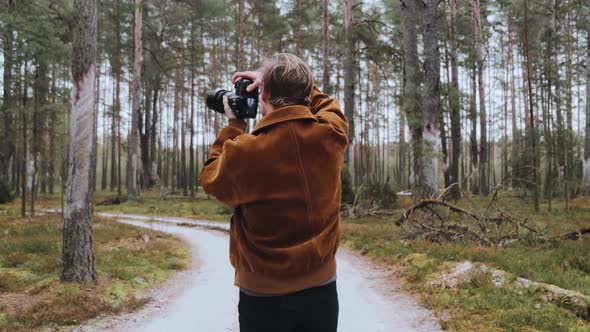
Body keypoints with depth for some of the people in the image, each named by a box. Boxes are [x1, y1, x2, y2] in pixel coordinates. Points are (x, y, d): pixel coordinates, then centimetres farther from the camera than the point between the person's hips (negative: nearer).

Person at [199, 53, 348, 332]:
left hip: (264, 295, -2)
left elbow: (210, 179, 1)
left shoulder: (244, 151, -21)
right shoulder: (330, 135, -11)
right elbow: (327, 104, 14)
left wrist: (233, 126, 6)